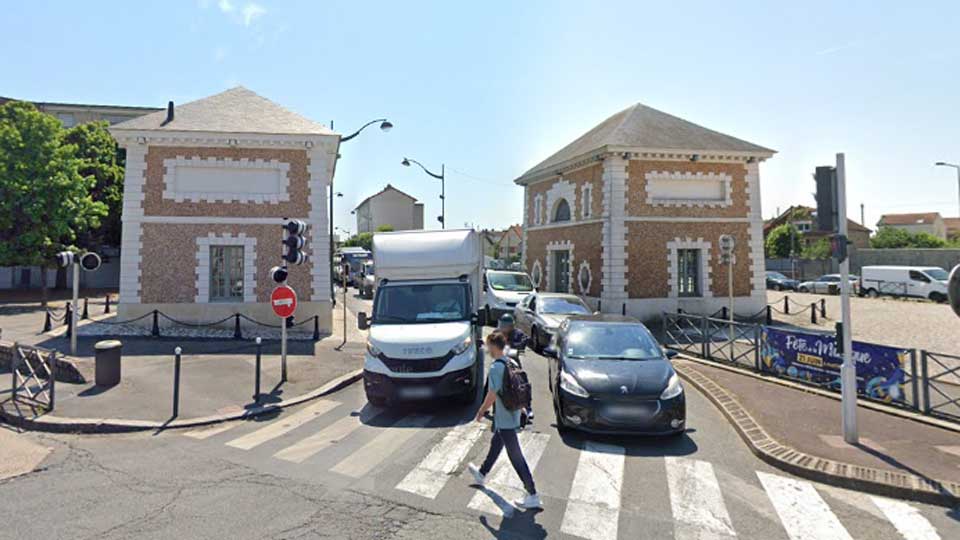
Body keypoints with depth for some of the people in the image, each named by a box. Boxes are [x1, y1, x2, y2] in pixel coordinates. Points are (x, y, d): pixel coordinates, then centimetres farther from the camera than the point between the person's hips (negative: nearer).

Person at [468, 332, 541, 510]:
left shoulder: (496, 368, -22)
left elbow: (492, 395, -20)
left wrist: (481, 411, -5)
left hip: (504, 419, -9)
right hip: (513, 414, 10)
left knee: (516, 456, -3)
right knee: (495, 445, 26)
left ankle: (533, 496, 2)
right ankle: (481, 474, 47)